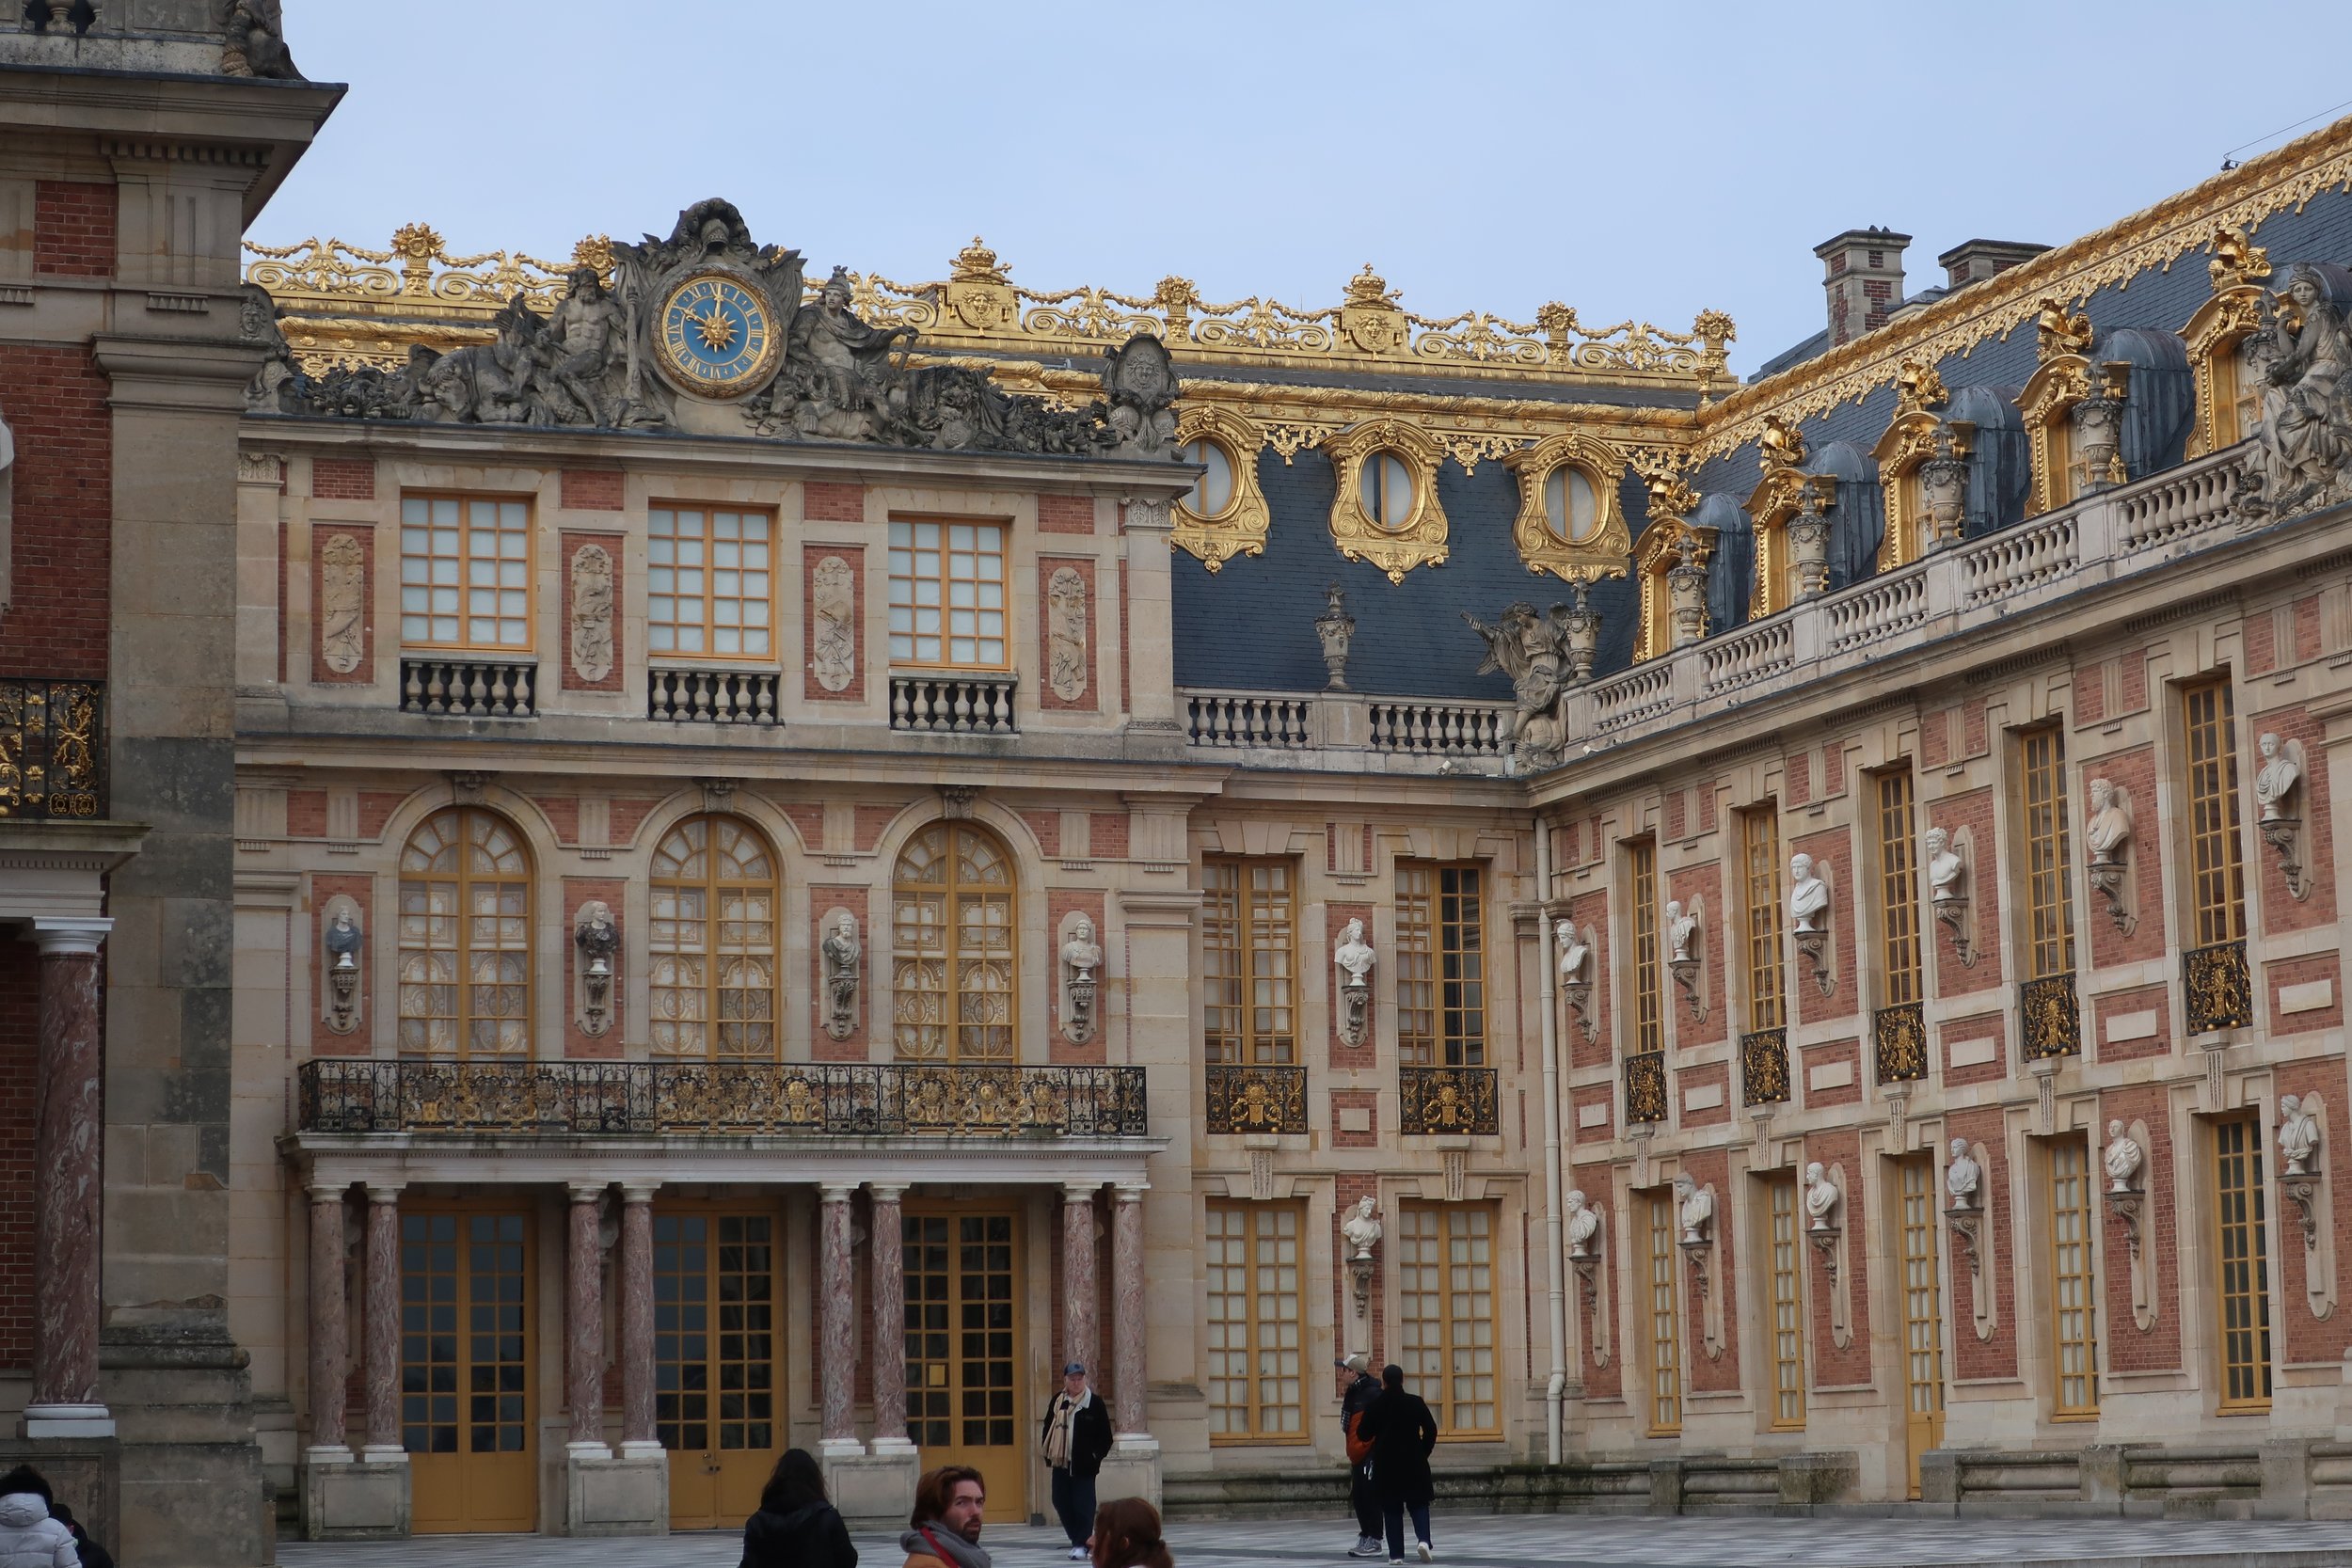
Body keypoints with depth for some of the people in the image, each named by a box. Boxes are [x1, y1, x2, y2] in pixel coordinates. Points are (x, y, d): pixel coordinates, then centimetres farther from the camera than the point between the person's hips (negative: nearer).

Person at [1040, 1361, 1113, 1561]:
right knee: (1061, 1502, 7)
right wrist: (1048, 1455, 5)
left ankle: (1081, 1544, -3)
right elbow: (1047, 1430, 14)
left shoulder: (1094, 1403, -4)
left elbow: (1105, 1437, -2)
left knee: (1083, 1505, -6)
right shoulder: (1057, 1402, 8)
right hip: (1061, 1463, 5)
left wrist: (1096, 1456, -10)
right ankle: (1076, 1539, 21)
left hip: (1084, 1464, -5)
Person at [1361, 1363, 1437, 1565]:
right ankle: (1423, 1539, -14)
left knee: (1391, 1508, 7)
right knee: (1418, 1503, 9)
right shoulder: (1415, 1403, -6)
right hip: (1413, 1462, 0)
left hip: (1386, 1464, 0)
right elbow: (1431, 1430, -5)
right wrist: (1424, 1451, 8)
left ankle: (1396, 1553, 4)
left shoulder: (1375, 1406, -6)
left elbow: (1365, 1433, 0)